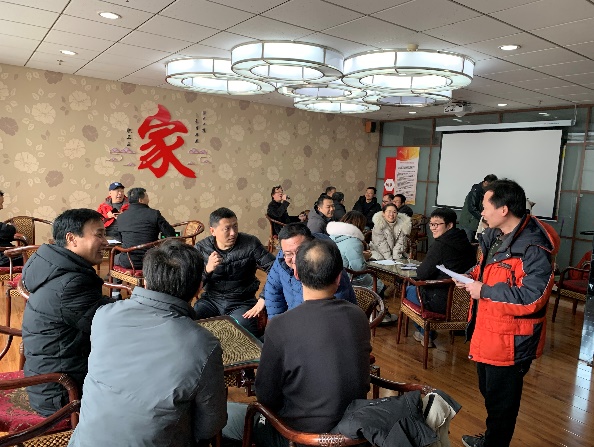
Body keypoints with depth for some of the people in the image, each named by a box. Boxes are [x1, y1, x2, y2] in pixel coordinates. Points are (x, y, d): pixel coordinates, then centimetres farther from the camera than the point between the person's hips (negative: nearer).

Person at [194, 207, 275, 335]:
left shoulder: (251, 244, -7)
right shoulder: (201, 248, -2)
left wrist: (264, 297, -21)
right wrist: (207, 269, -26)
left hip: (242, 302, -2)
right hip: (211, 300, 2)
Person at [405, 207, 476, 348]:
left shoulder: (440, 245, -20)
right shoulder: (466, 244, 3)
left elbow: (421, 274, -19)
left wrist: (419, 268, 7)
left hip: (441, 302, -8)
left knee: (409, 290, 20)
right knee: (417, 288, 29)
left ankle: (425, 334, 29)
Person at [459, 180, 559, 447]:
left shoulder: (533, 248, -25)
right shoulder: (496, 235, 5)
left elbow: (531, 297, -31)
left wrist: (483, 291, -26)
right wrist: (471, 277, 1)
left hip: (510, 340, -10)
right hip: (487, 330, 10)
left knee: (501, 402, 10)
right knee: (488, 392, 27)